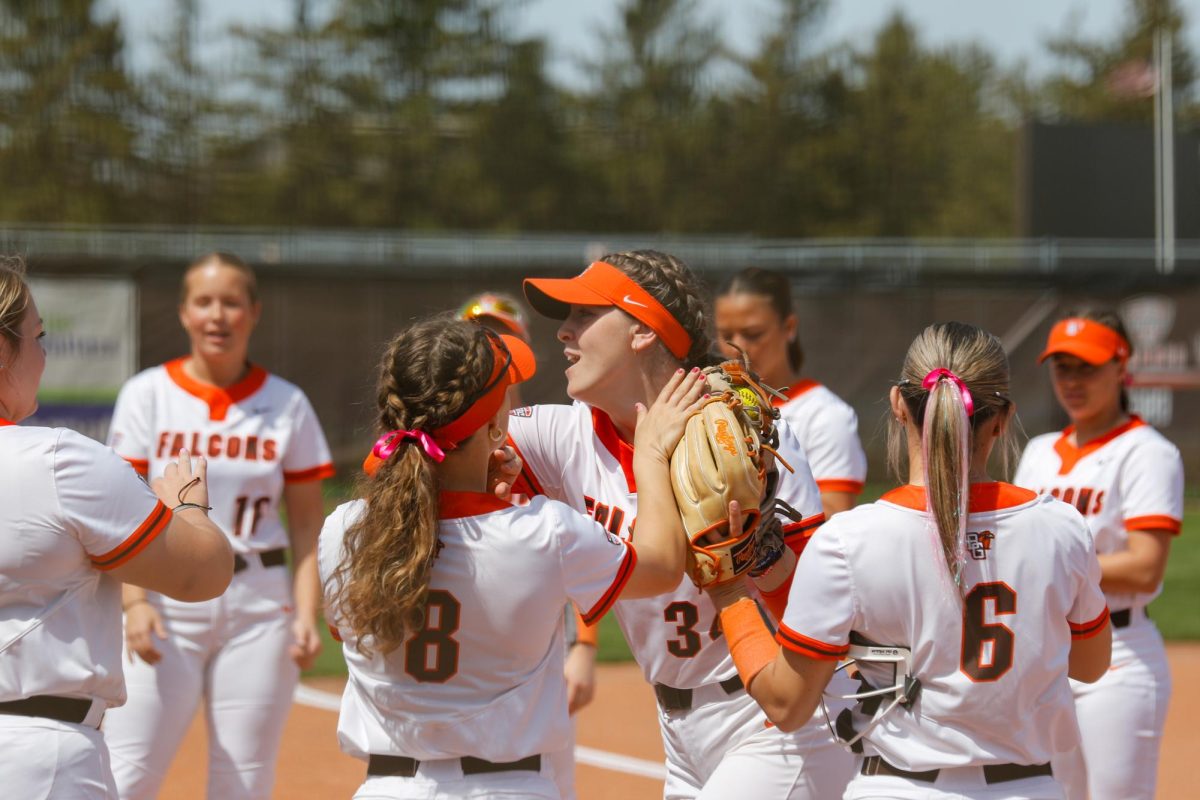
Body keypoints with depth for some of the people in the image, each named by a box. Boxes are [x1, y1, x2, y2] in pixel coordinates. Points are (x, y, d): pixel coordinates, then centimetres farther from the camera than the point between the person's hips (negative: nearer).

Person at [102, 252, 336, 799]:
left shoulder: (287, 405, 6)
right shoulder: (148, 395, 3)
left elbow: (307, 522, 6)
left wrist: (307, 614, -5)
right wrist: (134, 601, -13)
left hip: (258, 605, 1)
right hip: (166, 597, -1)